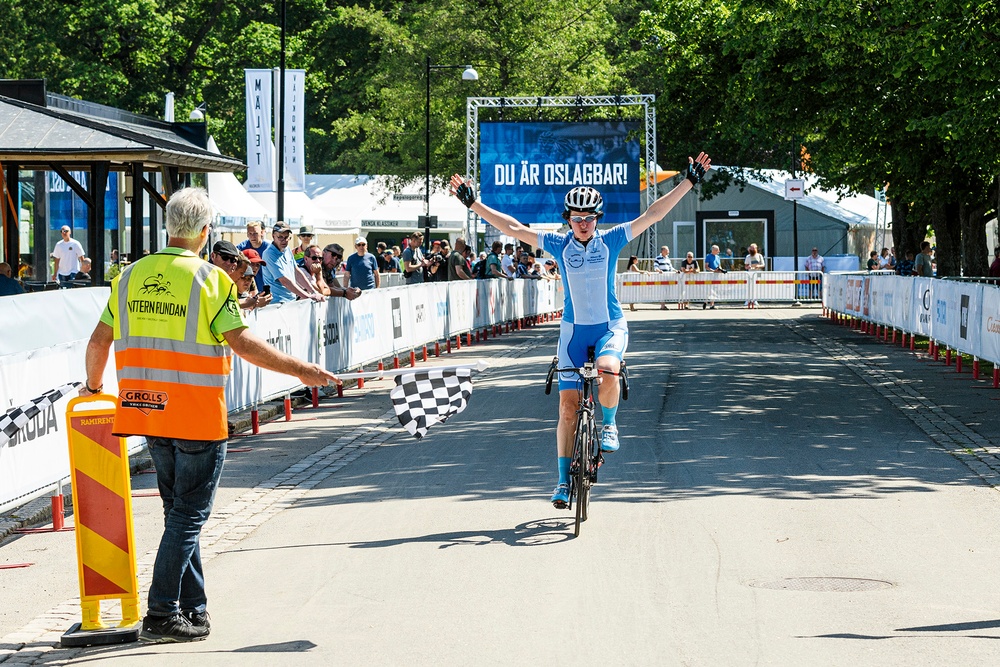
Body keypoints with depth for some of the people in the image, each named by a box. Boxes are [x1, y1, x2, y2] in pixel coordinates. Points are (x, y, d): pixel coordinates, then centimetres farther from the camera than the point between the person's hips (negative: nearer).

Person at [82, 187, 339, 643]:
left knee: (179, 511, 16)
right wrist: (300, 371, -10)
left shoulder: (130, 276, 6)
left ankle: (193, 610, 19)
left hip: (149, 415, 6)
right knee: (188, 516, 1)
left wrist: (93, 384, 28)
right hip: (197, 417, -6)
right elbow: (242, 344, -17)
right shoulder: (209, 279, -11)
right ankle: (162, 614, -2)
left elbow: (99, 340, 10)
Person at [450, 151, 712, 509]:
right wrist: (473, 203, -2)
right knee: (568, 405, -2)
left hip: (610, 326, -1)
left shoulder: (611, 240, -3)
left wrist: (689, 181, -10)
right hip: (574, 329, 1)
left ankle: (609, 424, -4)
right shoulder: (559, 245, -1)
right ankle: (563, 480, 7)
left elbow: (653, 214, -5)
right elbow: (513, 228, 0)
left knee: (608, 370, -34)